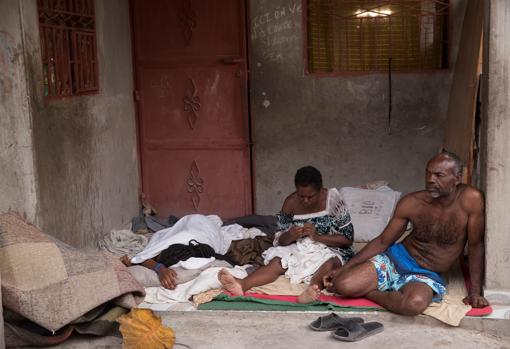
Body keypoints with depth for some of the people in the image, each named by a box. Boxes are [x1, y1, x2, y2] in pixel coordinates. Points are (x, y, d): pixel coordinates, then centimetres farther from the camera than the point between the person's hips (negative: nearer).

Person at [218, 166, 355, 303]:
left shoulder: (332, 199, -12)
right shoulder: (291, 203, -5)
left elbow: (347, 239, -11)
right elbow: (281, 240, 1)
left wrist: (317, 236, -24)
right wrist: (290, 236, -22)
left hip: (331, 249, -2)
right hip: (300, 249, 3)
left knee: (330, 262, -36)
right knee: (277, 263, -25)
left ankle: (311, 290, -66)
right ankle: (242, 284, -49)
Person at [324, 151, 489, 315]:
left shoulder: (471, 199, -17)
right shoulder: (411, 203, -8)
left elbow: (475, 246, -8)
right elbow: (382, 242, 0)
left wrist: (475, 292, -10)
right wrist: (344, 269, -5)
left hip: (427, 276, -2)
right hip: (395, 260, 2)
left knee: (415, 303, -39)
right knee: (344, 285, -22)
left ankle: (370, 293, -9)